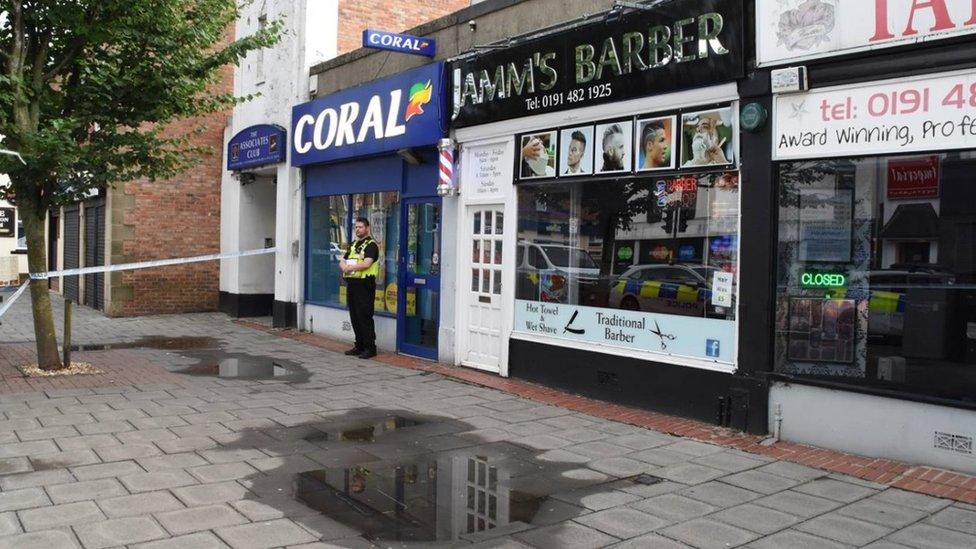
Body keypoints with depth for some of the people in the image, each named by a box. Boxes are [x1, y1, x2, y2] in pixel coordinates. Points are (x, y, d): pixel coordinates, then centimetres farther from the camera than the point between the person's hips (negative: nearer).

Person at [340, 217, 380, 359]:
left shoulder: (371, 245, -7)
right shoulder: (353, 245, 19)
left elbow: (366, 263, -20)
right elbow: (342, 262, 17)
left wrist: (350, 267, -9)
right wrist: (345, 267, -7)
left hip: (364, 284, -8)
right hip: (352, 283, 8)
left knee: (365, 317, -7)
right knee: (354, 317, 11)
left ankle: (370, 348, 0)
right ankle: (359, 346, 20)